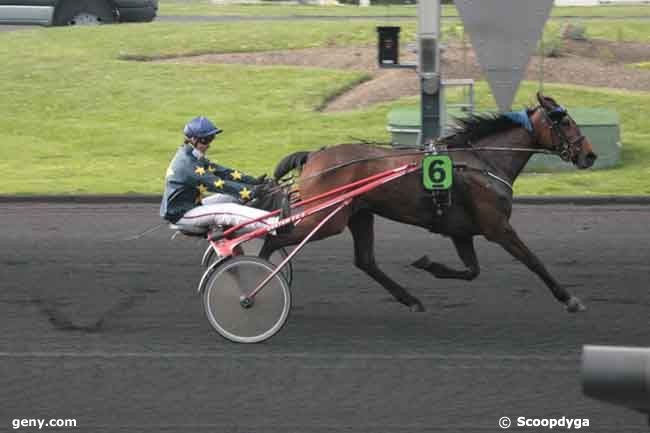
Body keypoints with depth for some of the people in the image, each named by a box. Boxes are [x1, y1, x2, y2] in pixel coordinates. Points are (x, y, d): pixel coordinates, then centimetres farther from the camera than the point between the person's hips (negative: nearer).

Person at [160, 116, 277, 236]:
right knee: (229, 212, -28)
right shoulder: (186, 163, -23)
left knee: (236, 196, 6)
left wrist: (254, 181, -3)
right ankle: (276, 224, -40)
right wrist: (250, 191, -31)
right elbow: (217, 184, -28)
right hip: (182, 215, -11)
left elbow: (221, 171, 5)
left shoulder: (193, 157, 10)